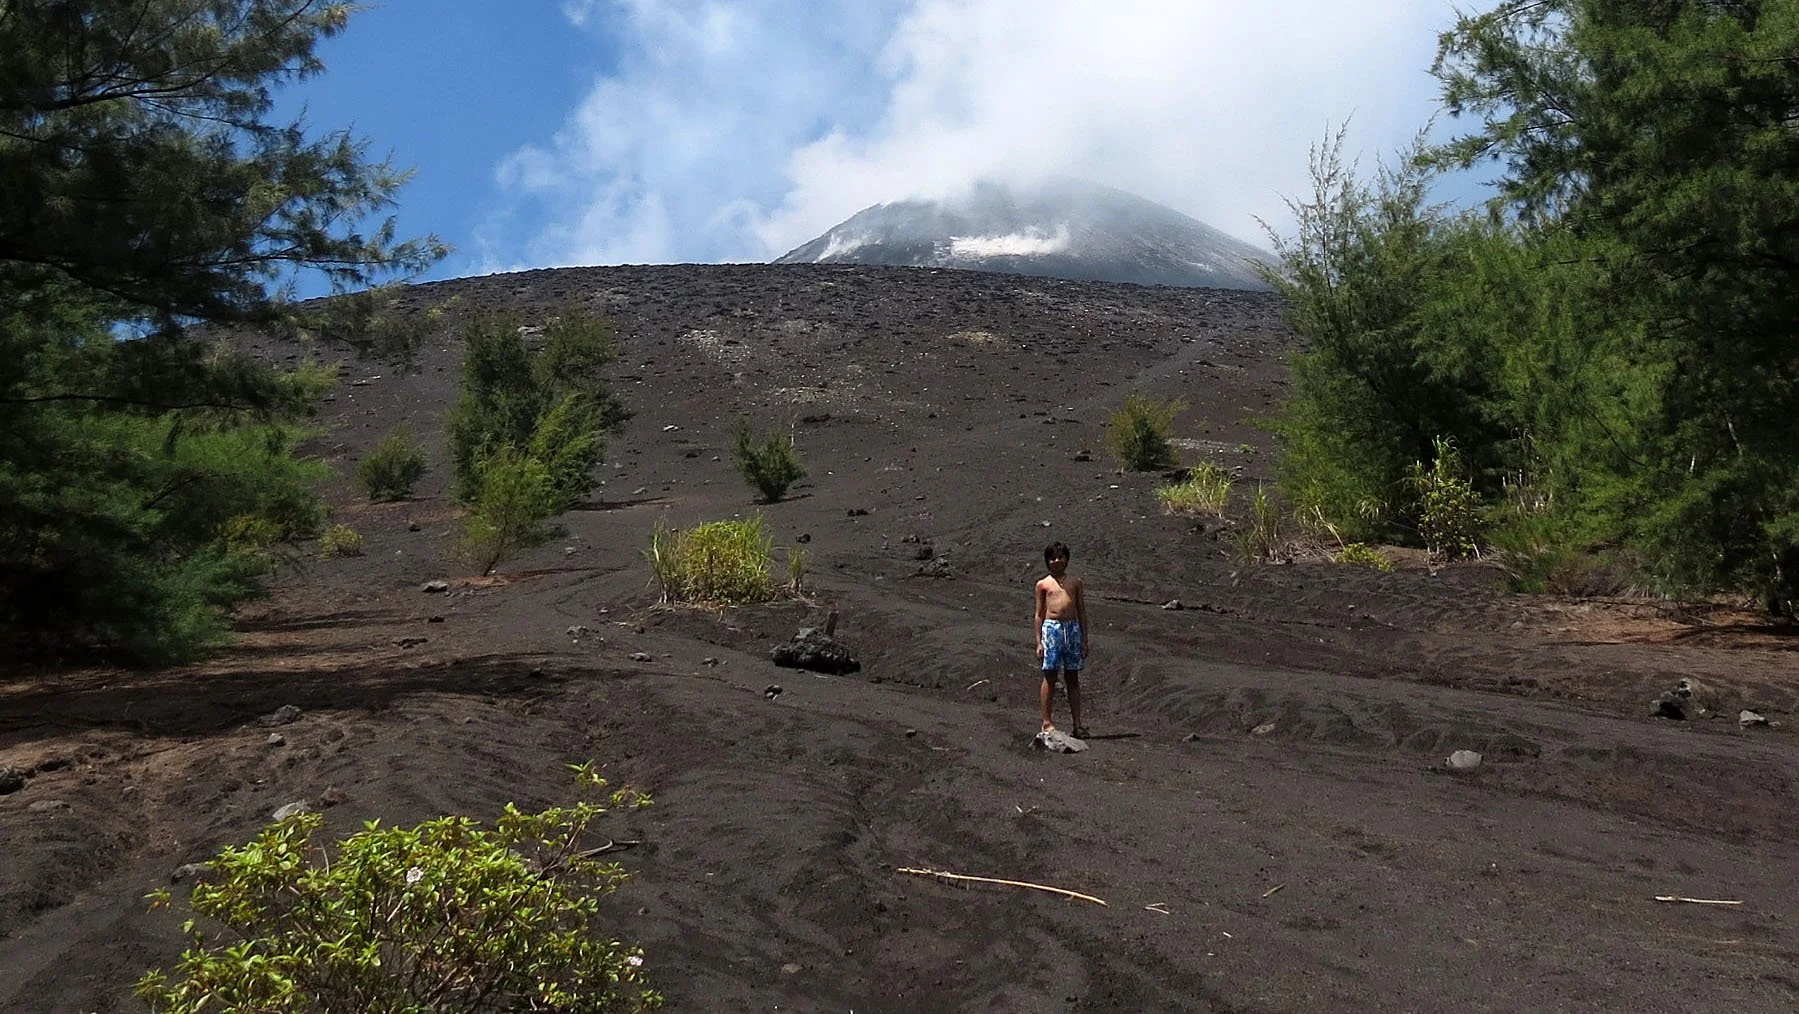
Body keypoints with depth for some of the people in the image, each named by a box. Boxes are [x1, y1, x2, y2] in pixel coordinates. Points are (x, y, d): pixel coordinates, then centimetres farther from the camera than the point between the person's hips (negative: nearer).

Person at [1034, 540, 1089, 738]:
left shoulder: (1076, 582, 13)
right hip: (1051, 627, -2)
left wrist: (1084, 640, 8)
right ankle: (1047, 722, 4)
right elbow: (1039, 614, 8)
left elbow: (1082, 612, 13)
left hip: (1072, 628, 2)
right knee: (1050, 676, -2)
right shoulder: (1043, 584, 8)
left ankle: (1077, 723, 6)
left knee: (1073, 678, 5)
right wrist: (1039, 642, 1)